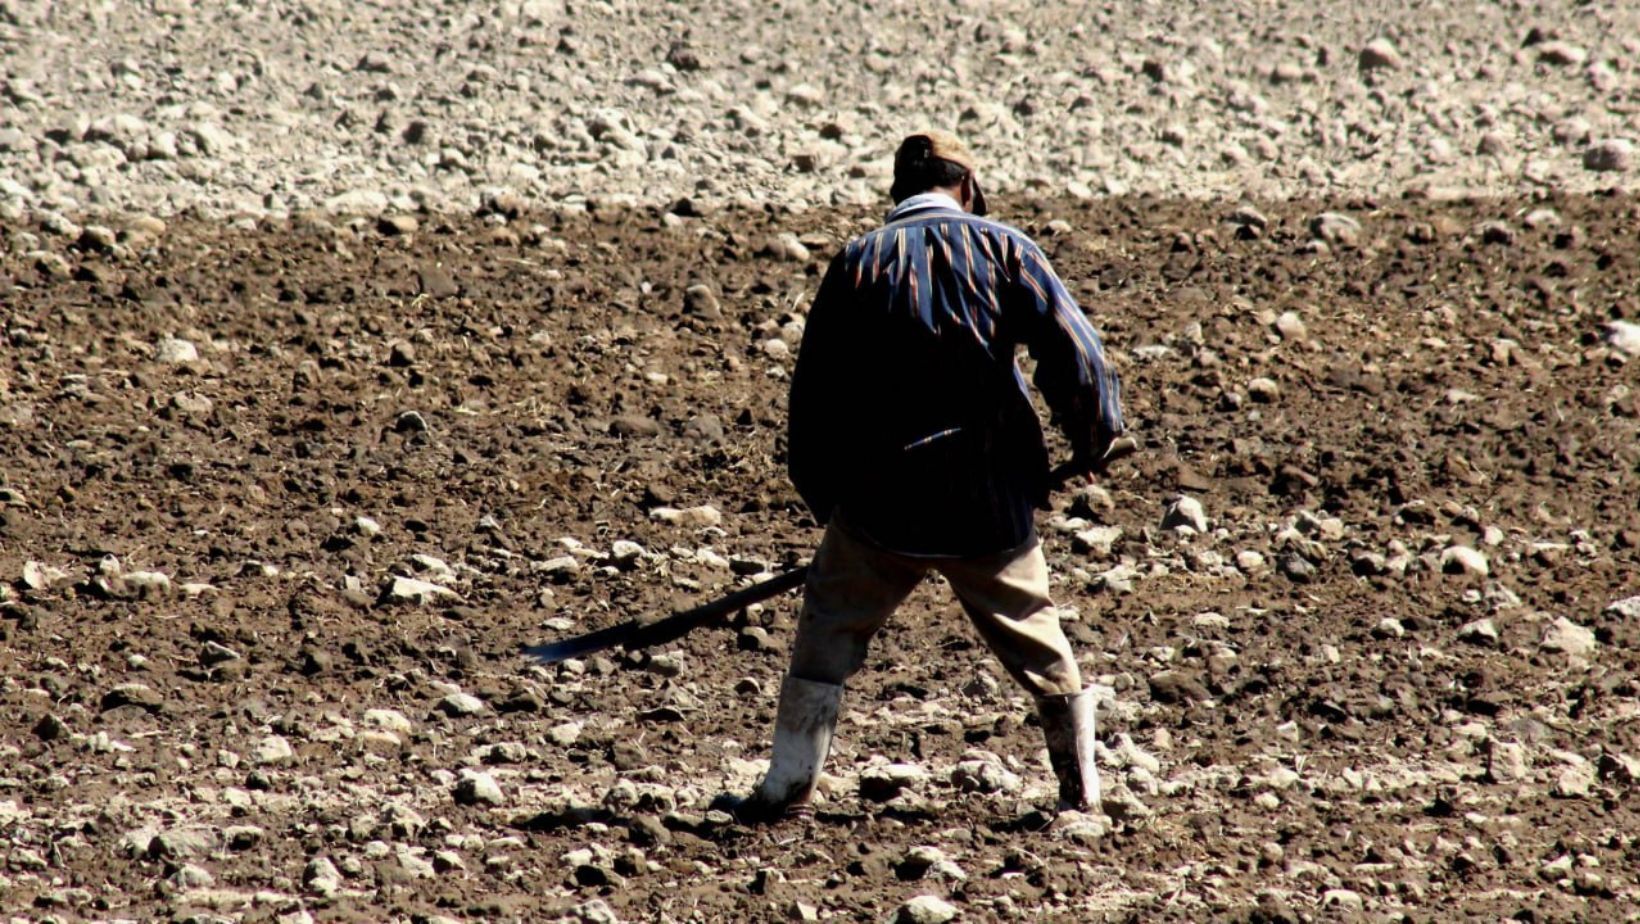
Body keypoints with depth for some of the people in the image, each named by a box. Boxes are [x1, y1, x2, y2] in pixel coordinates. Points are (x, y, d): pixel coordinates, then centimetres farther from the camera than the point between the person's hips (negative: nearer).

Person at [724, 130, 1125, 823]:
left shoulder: (859, 262, 2)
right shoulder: (1003, 249, -1)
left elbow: (813, 392, 4)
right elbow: (1074, 352, -6)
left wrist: (822, 497, 14)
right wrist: (1094, 440, 11)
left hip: (882, 502, 0)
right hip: (993, 502, 0)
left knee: (827, 634, 11)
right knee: (1037, 645, 16)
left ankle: (787, 788, 5)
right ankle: (1081, 789, 22)